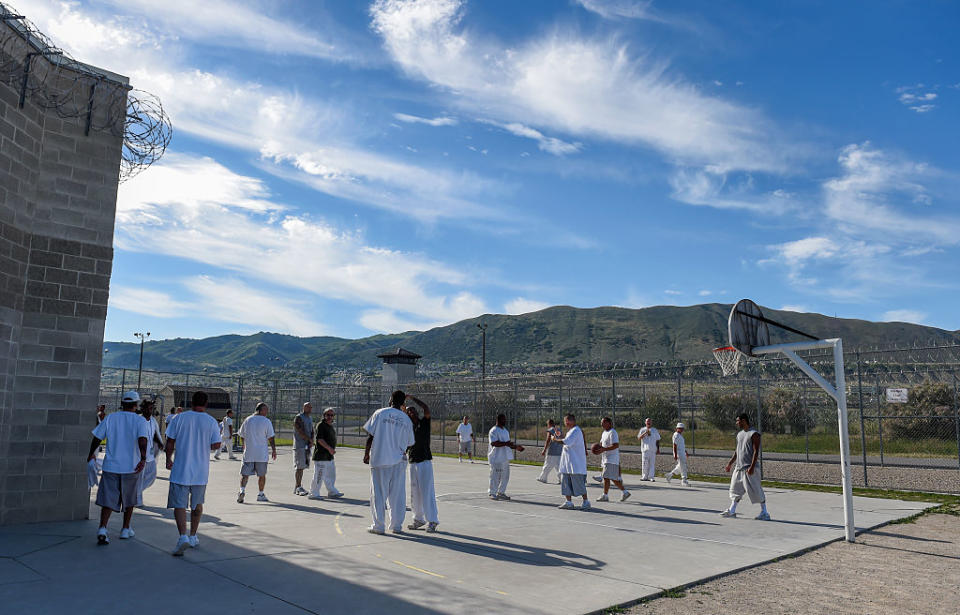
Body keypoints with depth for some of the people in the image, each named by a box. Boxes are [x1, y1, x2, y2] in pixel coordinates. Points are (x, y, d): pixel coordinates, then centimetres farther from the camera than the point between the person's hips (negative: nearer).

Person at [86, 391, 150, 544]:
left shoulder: (110, 418, 3)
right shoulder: (140, 421, -5)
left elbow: (97, 438, 7)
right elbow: (142, 440, -21)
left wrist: (91, 454, 23)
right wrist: (143, 459, -31)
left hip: (111, 466, 1)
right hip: (131, 467, -1)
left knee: (108, 499, 2)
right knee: (129, 499, 17)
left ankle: (102, 529, -16)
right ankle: (125, 529, 26)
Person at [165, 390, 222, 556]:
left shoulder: (180, 418, -3)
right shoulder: (211, 422, -3)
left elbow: (170, 442, -1)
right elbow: (215, 445, -6)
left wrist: (169, 460, 13)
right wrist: (221, 437, 15)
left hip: (180, 470, -2)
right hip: (201, 472, 2)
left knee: (179, 505, 0)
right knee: (197, 504, 18)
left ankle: (183, 537, -16)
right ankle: (193, 537, 27)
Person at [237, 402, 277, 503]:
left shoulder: (247, 420, 4)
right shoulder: (266, 421, -7)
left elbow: (242, 436, 14)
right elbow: (270, 438, -8)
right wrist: (274, 450, 1)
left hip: (248, 453, 2)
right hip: (262, 454, -2)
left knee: (244, 474, 6)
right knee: (261, 474, 10)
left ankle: (242, 490, -15)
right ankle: (261, 494, 18)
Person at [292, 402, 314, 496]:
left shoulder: (310, 419, 18)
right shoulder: (298, 418, -9)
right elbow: (300, 432, -16)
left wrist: (311, 441, -3)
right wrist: (309, 440, -8)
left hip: (307, 446, 8)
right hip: (299, 445, -8)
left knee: (302, 467, 8)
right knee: (299, 467, -8)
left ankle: (298, 487, 12)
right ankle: (298, 487, -5)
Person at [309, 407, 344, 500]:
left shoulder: (331, 426, 16)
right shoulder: (321, 425, -12)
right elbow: (320, 439, -21)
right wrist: (329, 448, -26)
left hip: (329, 456, 10)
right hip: (321, 455, -10)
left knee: (331, 474, 18)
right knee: (319, 475, -6)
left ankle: (332, 492, 29)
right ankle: (314, 494, 2)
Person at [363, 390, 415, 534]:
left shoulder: (380, 413, -4)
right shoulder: (407, 419, 5)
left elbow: (370, 436, -5)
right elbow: (409, 444, 10)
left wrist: (366, 454, 5)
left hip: (379, 459, -2)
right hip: (398, 462, 2)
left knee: (378, 493, 6)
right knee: (398, 494, 10)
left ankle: (378, 526, 9)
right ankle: (397, 525, 14)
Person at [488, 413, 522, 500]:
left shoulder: (505, 430, 17)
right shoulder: (494, 430, -12)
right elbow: (494, 443, -24)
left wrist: (515, 447, 9)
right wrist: (505, 443, -30)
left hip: (505, 457, 9)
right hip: (496, 458, -9)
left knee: (505, 476, 11)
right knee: (495, 476, -2)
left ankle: (501, 492, 22)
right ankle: (492, 493, 8)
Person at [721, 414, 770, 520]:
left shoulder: (754, 434, -11)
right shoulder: (739, 434, 14)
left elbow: (756, 452, -16)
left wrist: (752, 467, -23)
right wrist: (730, 463, 19)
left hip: (749, 468, -8)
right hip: (739, 467, 8)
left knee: (756, 490, -4)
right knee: (735, 488, 10)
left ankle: (764, 512, 7)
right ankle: (732, 511, 18)